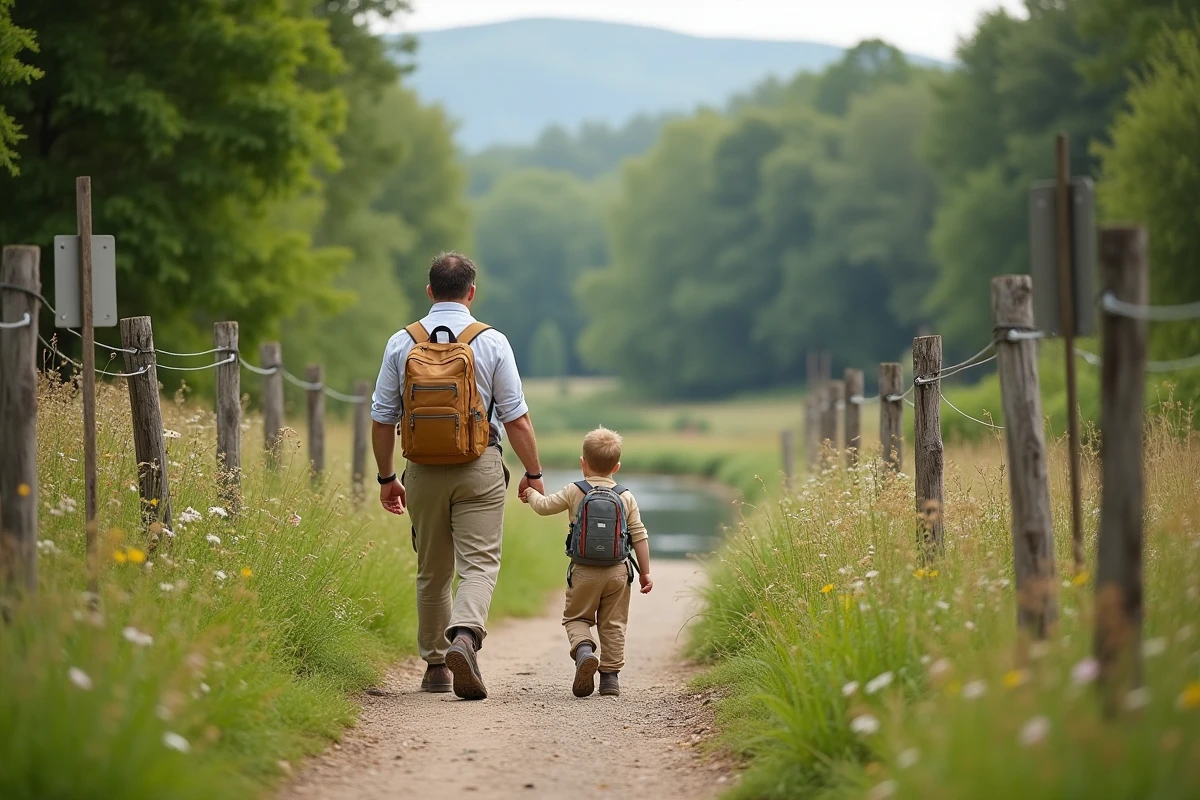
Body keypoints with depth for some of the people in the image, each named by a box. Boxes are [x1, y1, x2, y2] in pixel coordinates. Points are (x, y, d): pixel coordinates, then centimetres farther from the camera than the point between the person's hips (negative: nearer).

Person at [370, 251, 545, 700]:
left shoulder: (402, 343, 2)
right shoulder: (491, 343, -4)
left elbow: (382, 419, 5)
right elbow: (516, 417, -4)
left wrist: (387, 477, 16)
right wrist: (533, 474, 6)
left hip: (424, 470, 2)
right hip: (480, 468, -2)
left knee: (432, 571, 14)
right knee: (479, 563, -3)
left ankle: (436, 665, 19)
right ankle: (465, 635, -29)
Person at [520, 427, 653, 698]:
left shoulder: (575, 492, -2)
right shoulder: (627, 498, 2)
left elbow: (544, 507, 8)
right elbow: (639, 537, 2)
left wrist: (532, 493, 30)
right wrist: (645, 573, 10)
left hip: (584, 571, -1)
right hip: (618, 571, 1)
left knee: (576, 617, 12)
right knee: (613, 624, 10)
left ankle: (584, 649, -17)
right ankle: (611, 676, 8)